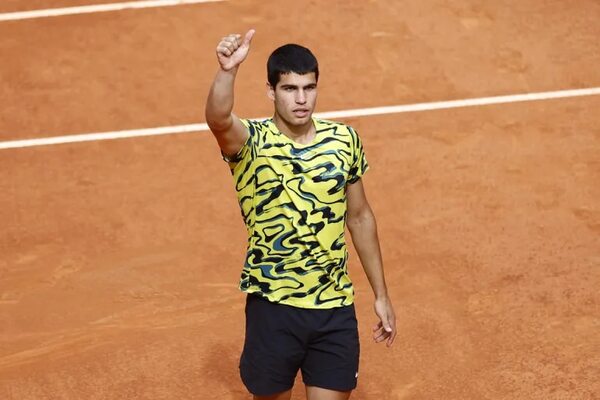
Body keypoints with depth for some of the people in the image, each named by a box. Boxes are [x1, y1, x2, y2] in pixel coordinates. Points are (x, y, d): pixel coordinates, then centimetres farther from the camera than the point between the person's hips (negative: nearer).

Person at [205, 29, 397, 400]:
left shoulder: (344, 140, 1)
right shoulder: (251, 143, -10)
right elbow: (218, 120, -35)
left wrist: (381, 295, 13)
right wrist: (227, 71, -55)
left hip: (336, 306, 2)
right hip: (273, 305, -2)